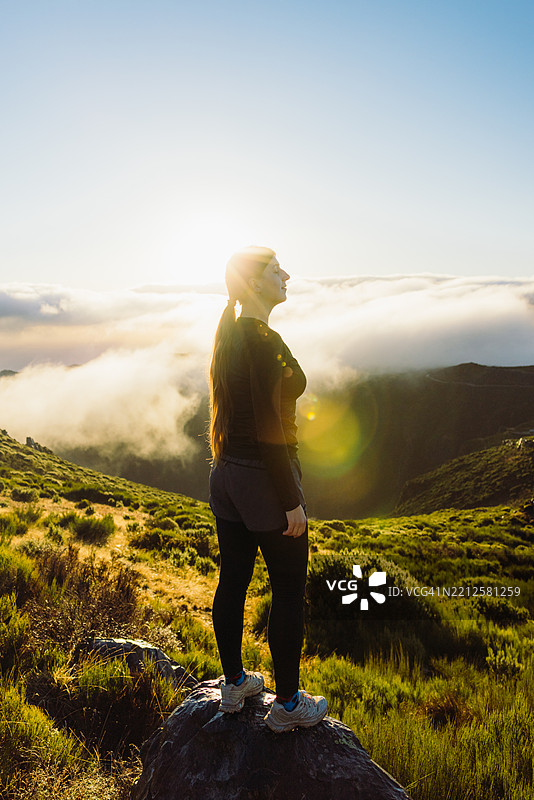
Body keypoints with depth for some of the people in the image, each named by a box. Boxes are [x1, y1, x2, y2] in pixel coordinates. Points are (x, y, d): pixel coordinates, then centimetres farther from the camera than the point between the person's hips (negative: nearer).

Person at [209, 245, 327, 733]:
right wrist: (292, 502, -18)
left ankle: (234, 684, 35)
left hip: (226, 474, 9)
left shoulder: (227, 336, 7)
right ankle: (288, 705, 23)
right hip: (266, 478, -9)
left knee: (233, 580, 17)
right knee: (289, 592, 7)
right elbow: (270, 430, -23)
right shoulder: (265, 342, -21)